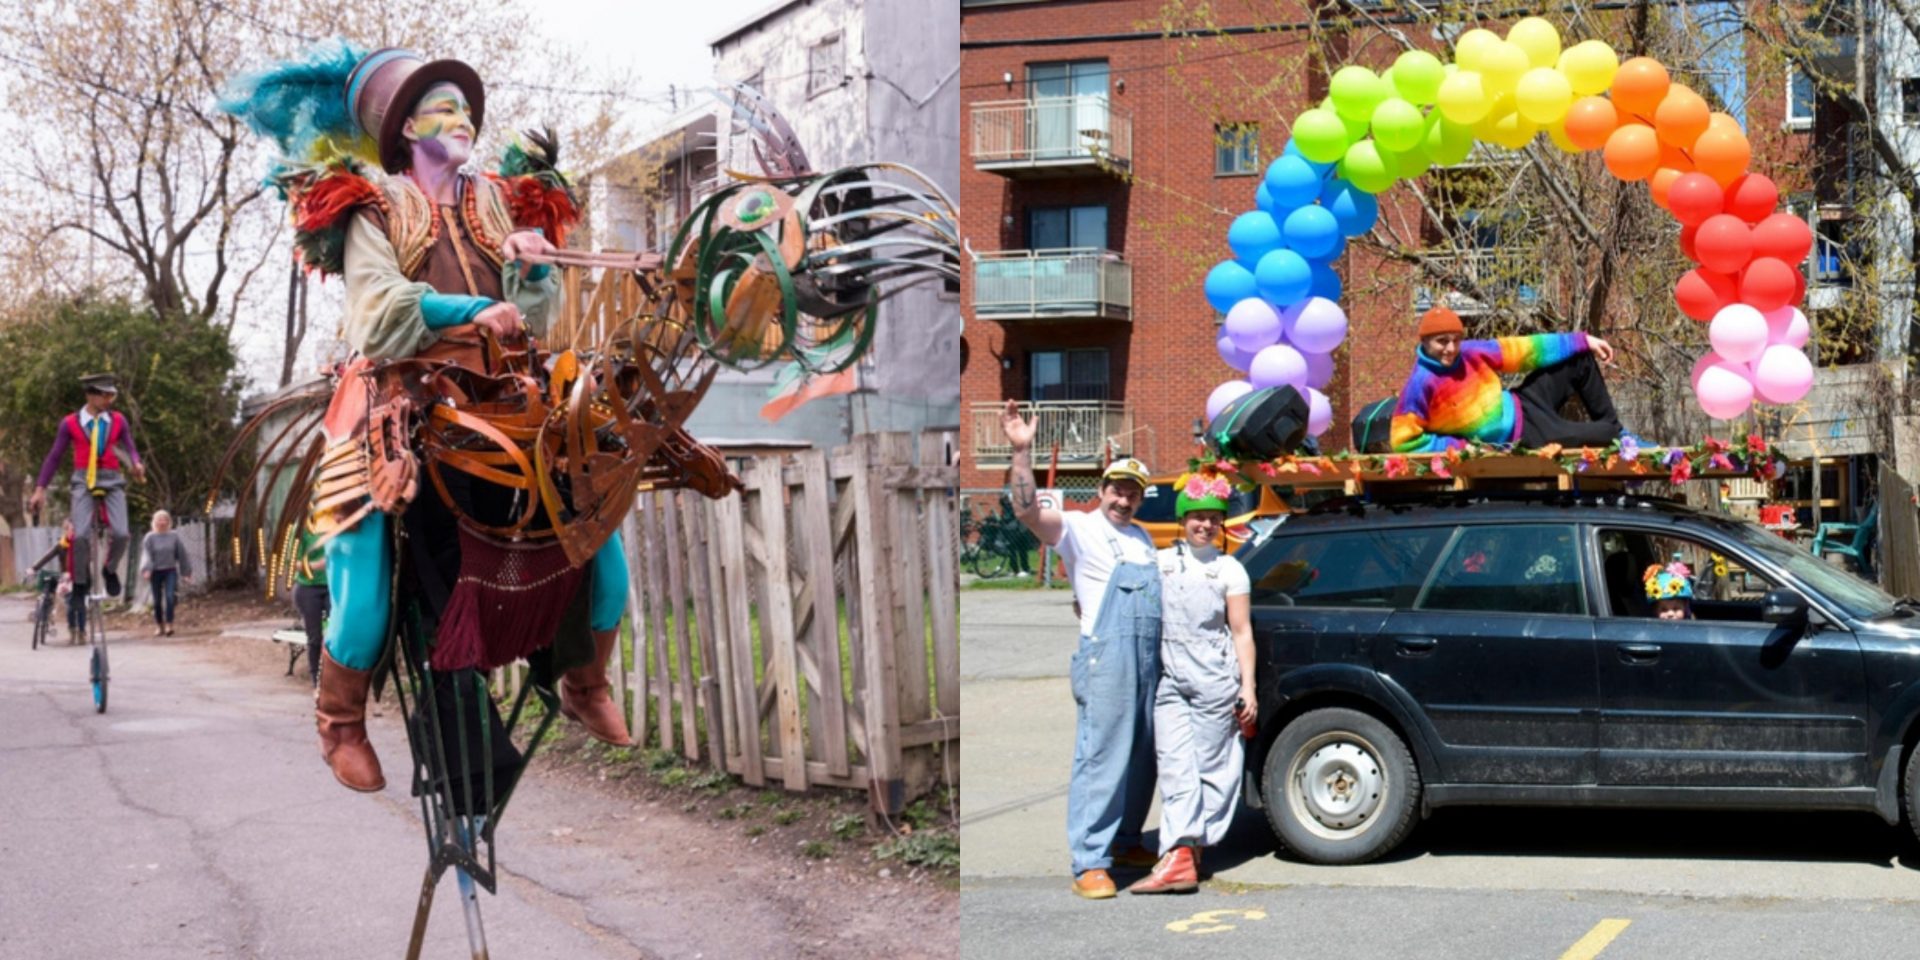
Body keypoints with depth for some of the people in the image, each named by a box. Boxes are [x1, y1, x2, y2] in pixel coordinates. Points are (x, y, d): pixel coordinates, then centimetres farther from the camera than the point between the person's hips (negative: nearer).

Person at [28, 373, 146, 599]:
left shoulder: (118, 421, 5)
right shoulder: (70, 423, 0)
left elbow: (130, 449, 9)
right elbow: (54, 457, 7)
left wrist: (136, 464, -15)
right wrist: (40, 489, 6)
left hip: (112, 481, 2)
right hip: (84, 481, -2)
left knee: (121, 534, -15)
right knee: (81, 535, -19)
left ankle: (110, 570, 16)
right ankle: (81, 580, 4)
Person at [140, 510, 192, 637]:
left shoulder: (174, 536, 4)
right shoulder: (150, 537, -1)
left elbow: (181, 554, 10)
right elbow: (146, 555, -8)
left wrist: (187, 571, 12)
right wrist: (146, 569, -23)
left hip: (170, 571, 0)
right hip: (156, 572, 0)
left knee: (170, 597, -15)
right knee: (157, 600, 5)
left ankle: (169, 625, -13)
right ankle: (159, 626, 17)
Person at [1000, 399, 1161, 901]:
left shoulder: (1140, 536, 21)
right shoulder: (1077, 528, -1)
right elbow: (1027, 510, -18)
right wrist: (1022, 452, -29)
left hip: (1149, 659, 7)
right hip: (1106, 657, -7)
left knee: (1142, 757, 12)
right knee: (1101, 757, -10)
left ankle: (1126, 842, 25)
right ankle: (1090, 864, -10)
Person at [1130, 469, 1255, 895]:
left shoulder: (1229, 569, 7)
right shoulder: (1161, 562, 14)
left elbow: (1242, 633, 5)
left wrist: (1247, 687, -1)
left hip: (1215, 683, -2)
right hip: (1171, 681, 2)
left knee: (1210, 767, -1)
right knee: (1175, 767, -8)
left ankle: (1191, 848, 0)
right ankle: (1180, 853, -15)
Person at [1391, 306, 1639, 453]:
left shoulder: (1470, 353, -5)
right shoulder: (1420, 385, -24)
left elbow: (1522, 350, 4)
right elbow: (1404, 441, -23)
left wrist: (1582, 341, 6)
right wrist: (1459, 446, -24)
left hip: (1520, 405, 8)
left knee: (1581, 358, 9)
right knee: (1599, 436, -14)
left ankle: (1612, 428, 23)